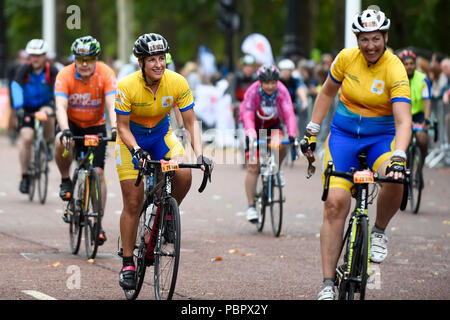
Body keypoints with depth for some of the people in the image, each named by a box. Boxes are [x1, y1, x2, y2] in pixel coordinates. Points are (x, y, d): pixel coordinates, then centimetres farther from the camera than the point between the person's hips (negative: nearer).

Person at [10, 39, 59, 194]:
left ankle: (48, 145, -9)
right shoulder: (24, 69, -16)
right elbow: (16, 87, -26)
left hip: (45, 105, 0)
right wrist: (18, 108, -39)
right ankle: (25, 176, -5)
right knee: (26, 138, -16)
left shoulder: (52, 70, -15)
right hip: (27, 109, 0)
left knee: (47, 114, -35)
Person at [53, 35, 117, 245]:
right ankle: (65, 181, -8)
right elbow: (61, 107, -32)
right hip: (72, 124, -1)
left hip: (96, 126, 1)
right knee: (62, 143, -35)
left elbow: (112, 104, -30)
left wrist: (115, 128, -48)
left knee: (98, 172, -9)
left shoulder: (106, 74, -21)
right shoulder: (65, 75, -22)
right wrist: (65, 131, -50)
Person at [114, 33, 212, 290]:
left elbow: (191, 122, -15)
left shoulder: (178, 83, -20)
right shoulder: (127, 86, -26)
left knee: (184, 176, -26)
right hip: (132, 139, -2)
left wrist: (199, 154, -29)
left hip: (162, 135, 2)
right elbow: (123, 127, -19)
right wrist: (137, 151, -36)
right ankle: (128, 263, 6)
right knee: (133, 204, -6)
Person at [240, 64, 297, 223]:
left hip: (273, 125, 1)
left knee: (280, 146, -33)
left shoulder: (281, 91, -24)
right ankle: (251, 206, -3)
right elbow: (248, 116, -37)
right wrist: (251, 136, -54)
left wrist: (292, 136, -49)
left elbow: (289, 113, -35)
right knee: (253, 168, -9)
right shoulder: (253, 92, -28)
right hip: (255, 126, -1)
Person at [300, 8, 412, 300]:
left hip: (381, 137, -2)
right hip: (343, 134, 2)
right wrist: (312, 131, 8)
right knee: (335, 203, -14)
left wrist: (398, 158, -43)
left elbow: (404, 122, -27)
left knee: (395, 181, -34)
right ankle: (328, 284, -11)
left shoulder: (395, 70, -19)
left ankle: (379, 232, -2)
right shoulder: (346, 58, -8)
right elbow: (328, 92, 11)